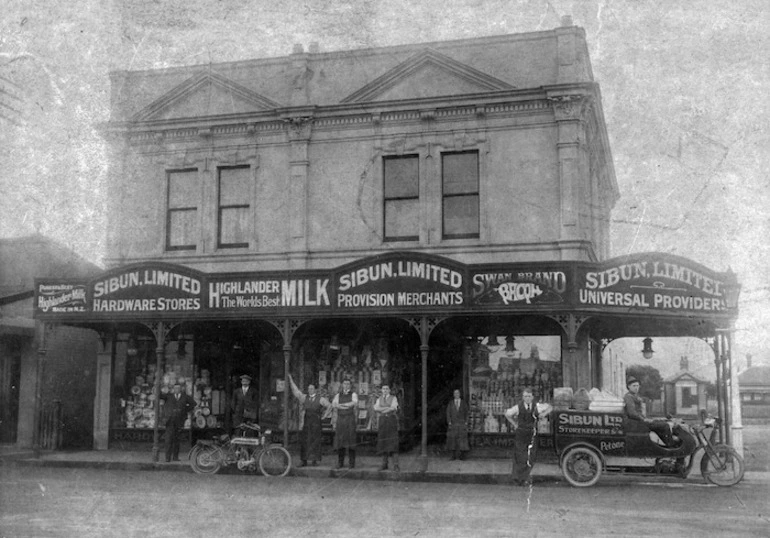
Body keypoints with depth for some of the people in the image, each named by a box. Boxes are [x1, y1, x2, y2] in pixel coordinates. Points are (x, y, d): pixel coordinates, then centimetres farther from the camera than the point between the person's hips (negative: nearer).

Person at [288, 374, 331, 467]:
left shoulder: (320, 399, 3)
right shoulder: (304, 397, 12)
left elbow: (329, 406, 7)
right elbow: (295, 390, 16)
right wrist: (291, 379, 17)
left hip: (315, 422, -3)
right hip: (305, 421, 3)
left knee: (314, 440, -4)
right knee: (304, 441, 0)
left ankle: (314, 460, 1)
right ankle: (304, 461, 4)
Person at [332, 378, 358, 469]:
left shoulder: (353, 394, 5)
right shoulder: (338, 395, 13)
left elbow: (354, 403, -15)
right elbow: (333, 405, -2)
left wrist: (339, 404, -11)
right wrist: (346, 406, -14)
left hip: (350, 419, -2)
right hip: (340, 419, 3)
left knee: (351, 440, -5)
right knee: (339, 440, -1)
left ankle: (352, 462, 0)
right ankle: (340, 462, 7)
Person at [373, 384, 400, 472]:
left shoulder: (394, 398, 4)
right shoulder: (379, 399, 13)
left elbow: (393, 408, -14)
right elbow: (376, 408, -5)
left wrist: (382, 410, -11)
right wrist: (388, 408, -15)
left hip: (391, 421, -3)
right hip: (381, 421, 3)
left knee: (393, 443, -12)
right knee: (383, 443, 2)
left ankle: (395, 465, -14)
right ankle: (384, 464, 10)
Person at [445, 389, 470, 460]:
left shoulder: (464, 404, 7)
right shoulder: (450, 404, 8)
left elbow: (466, 414, 6)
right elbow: (448, 414, 3)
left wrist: (466, 424, -4)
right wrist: (449, 423, -8)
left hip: (462, 424, 0)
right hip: (453, 424, 0)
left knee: (462, 439, -7)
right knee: (452, 439, -4)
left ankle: (462, 455, -3)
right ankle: (454, 455, 0)